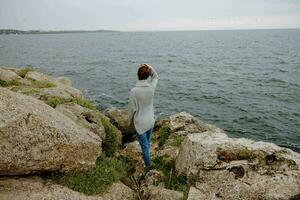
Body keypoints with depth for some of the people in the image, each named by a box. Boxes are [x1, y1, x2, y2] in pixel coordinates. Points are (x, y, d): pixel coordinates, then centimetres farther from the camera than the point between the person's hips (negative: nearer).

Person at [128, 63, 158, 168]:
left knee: (144, 145, 14)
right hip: (150, 120, 4)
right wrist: (150, 68, -10)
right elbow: (155, 77, 8)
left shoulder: (134, 91, -24)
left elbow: (132, 108, -14)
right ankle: (146, 154, 53)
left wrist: (130, 120, 4)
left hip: (140, 122, -4)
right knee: (147, 142, 29)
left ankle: (148, 164, 31)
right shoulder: (152, 87, -15)